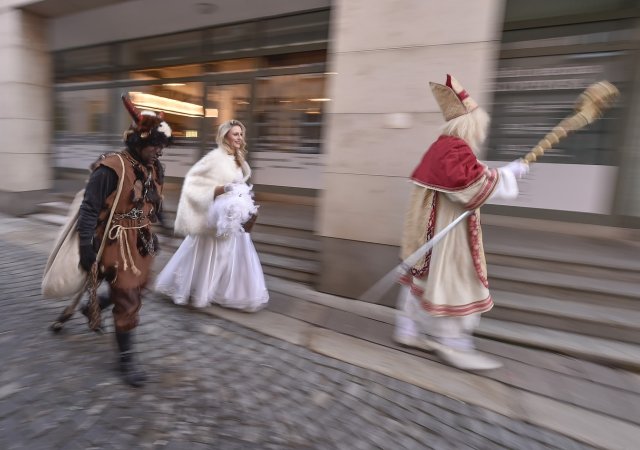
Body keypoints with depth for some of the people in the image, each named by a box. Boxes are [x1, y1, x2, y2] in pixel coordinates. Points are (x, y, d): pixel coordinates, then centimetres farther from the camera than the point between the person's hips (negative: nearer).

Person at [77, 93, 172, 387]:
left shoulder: (154, 169, 4)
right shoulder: (111, 168, -20)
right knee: (128, 301, -2)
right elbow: (89, 209, -17)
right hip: (118, 244, -8)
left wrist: (151, 237, 19)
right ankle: (126, 359, 16)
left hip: (143, 243, 8)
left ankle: (93, 307, 52)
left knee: (134, 289, 22)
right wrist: (86, 248, -18)